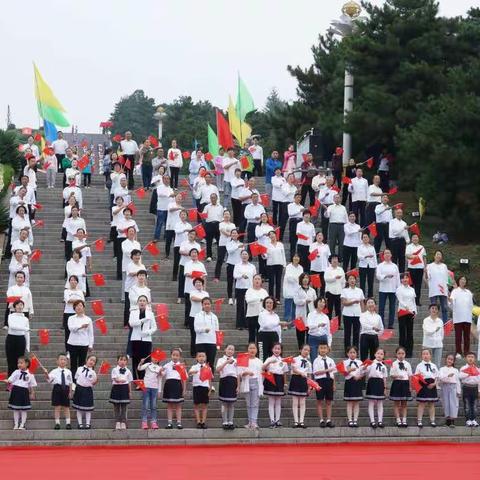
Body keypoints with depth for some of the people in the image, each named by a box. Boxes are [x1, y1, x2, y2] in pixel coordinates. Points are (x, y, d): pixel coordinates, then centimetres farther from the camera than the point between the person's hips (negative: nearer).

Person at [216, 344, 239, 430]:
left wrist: (238, 386, 5)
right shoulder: (221, 360, 4)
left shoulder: (235, 361, 13)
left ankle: (230, 422, 10)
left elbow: (237, 374, 12)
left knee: (232, 404, 4)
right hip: (224, 381, -3)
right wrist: (226, 362, -21)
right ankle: (225, 422, 3)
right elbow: (217, 370, -14)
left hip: (233, 381, 3)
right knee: (224, 403, -2)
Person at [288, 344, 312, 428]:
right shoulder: (295, 359, -1)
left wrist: (309, 386, 7)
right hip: (296, 379, -4)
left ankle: (301, 421, 5)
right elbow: (294, 369, -15)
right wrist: (301, 373, -32)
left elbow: (309, 375, 12)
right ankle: (296, 421, 0)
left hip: (304, 381, 4)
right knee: (295, 402, -1)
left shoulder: (308, 363, 12)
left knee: (302, 403, 3)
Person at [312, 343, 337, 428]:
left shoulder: (330, 360, 11)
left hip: (329, 380, 4)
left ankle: (329, 420, 9)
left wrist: (334, 384, 7)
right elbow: (316, 372, -12)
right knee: (320, 401, 0)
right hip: (320, 380, -4)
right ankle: (321, 420, 3)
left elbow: (333, 373, 11)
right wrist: (327, 370, -18)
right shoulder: (316, 360, -2)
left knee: (329, 401, 6)